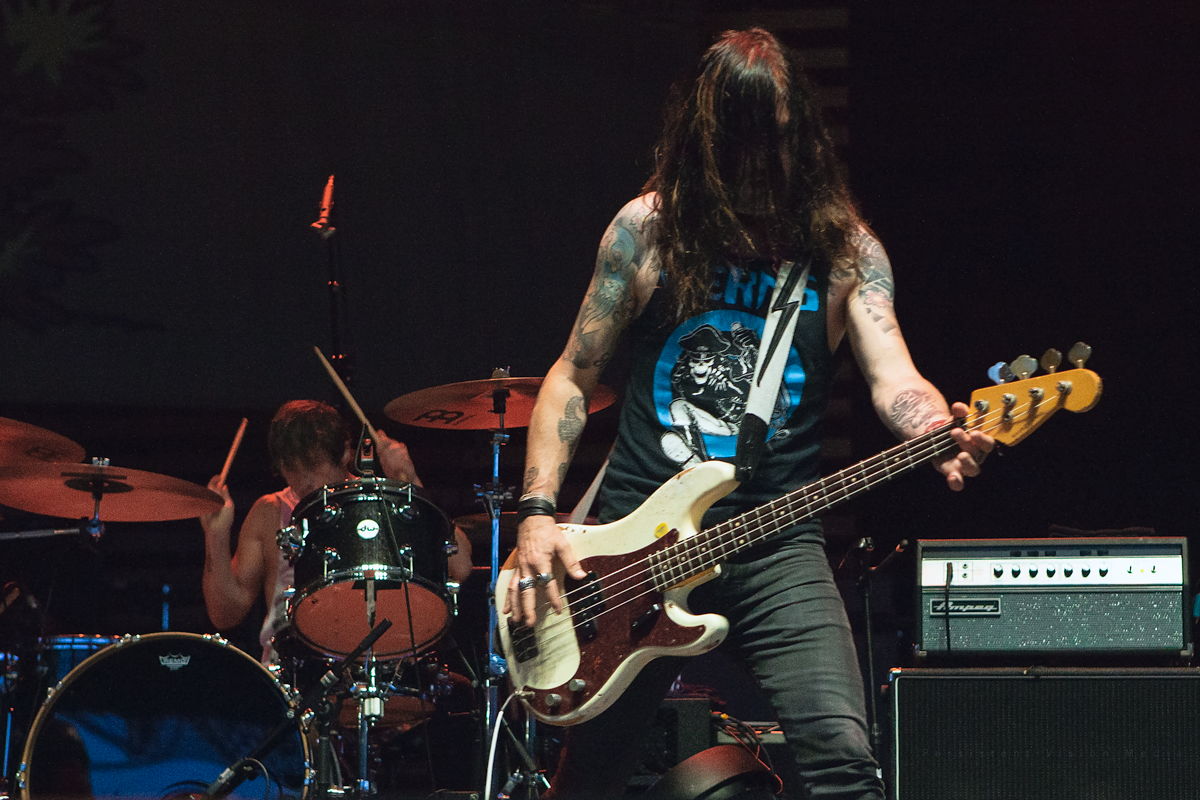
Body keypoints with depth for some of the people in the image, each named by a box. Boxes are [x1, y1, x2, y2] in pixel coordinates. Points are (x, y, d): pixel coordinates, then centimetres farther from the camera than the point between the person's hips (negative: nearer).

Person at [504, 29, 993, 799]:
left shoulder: (845, 247, 1)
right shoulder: (650, 228, 0)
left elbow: (892, 376, -11)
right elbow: (575, 375, 6)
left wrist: (939, 433, -35)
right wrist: (539, 512, -6)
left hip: (775, 541, -1)